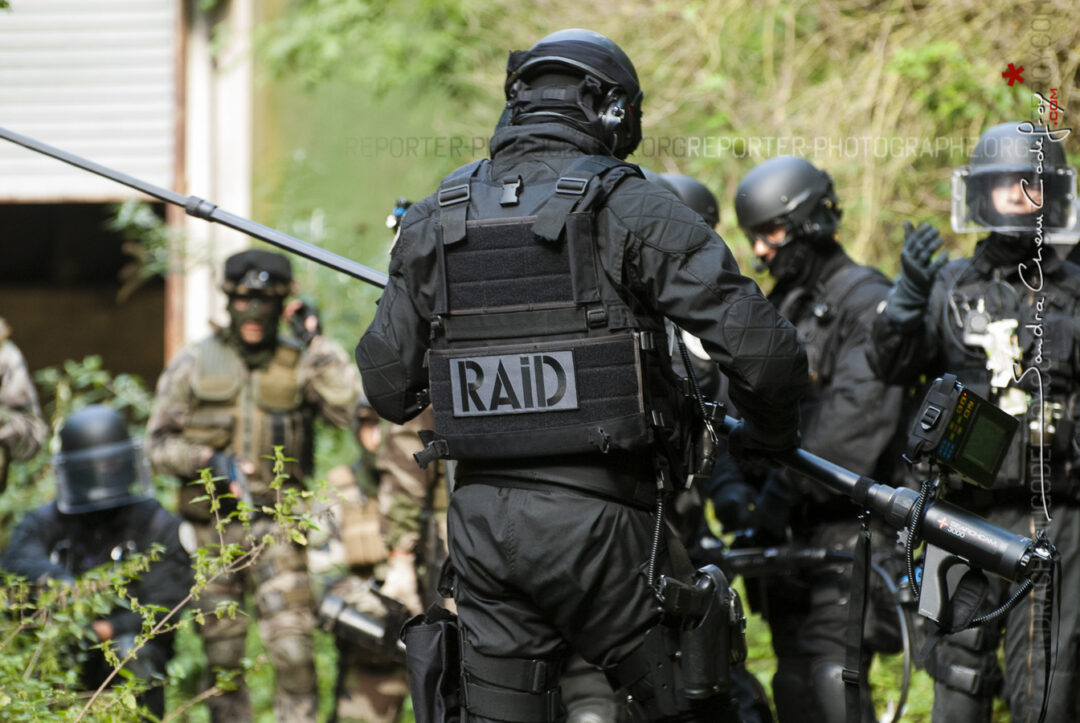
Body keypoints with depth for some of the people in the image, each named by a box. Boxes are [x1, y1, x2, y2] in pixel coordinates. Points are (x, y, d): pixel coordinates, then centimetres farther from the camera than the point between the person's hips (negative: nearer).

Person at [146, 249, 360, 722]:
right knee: (221, 653, 5)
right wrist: (207, 460, -10)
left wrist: (318, 345, -9)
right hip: (211, 526, 1)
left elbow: (350, 408, -11)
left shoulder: (299, 366, 6)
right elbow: (158, 443, 7)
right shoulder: (194, 365, 7)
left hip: (274, 523, -1)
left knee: (292, 644, -13)